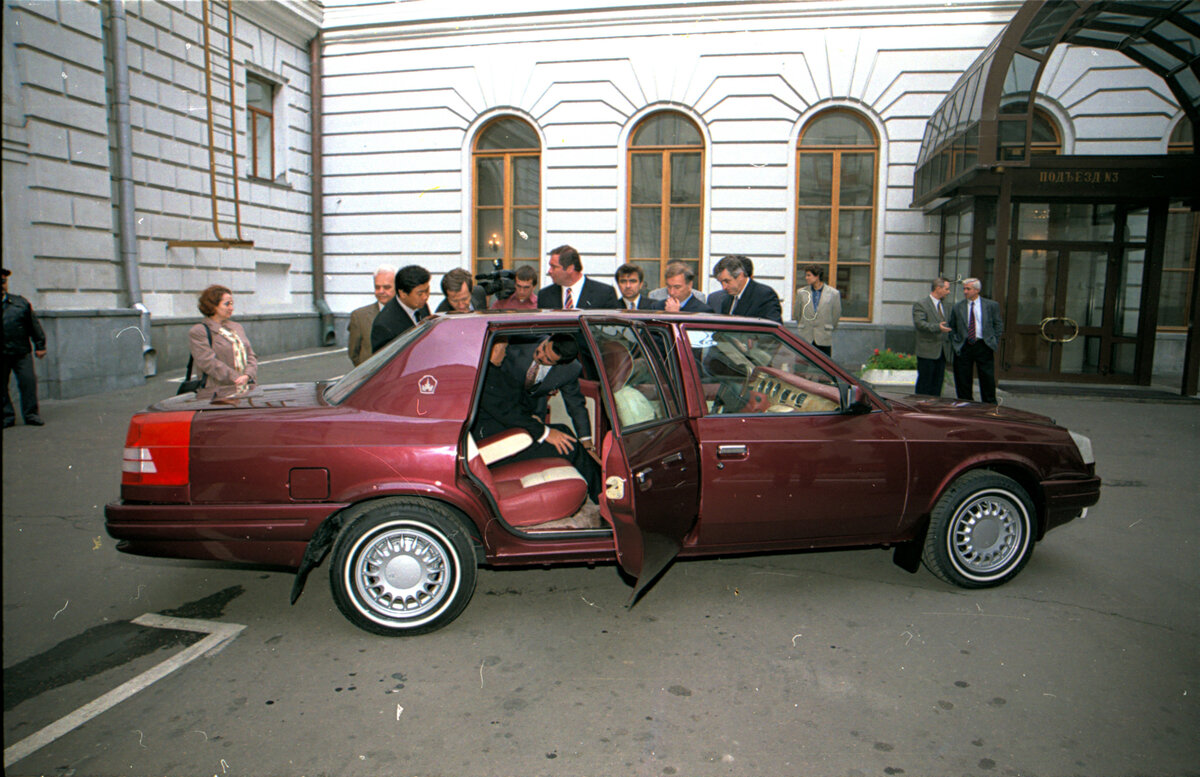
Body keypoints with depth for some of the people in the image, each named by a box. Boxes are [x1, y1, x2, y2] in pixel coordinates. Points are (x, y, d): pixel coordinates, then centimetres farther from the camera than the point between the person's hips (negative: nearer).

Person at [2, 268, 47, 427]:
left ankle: (30, 415, 4)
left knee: (28, 381, -4)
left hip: (21, 352, 0)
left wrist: (40, 345, 9)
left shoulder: (21, 302, 9)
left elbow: (34, 324, 12)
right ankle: (7, 416, 15)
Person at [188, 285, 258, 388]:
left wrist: (248, 375, -3)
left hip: (246, 387, 5)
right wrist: (235, 379, -14)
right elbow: (208, 362, -7)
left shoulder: (237, 327, 23)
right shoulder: (197, 332, 3)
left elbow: (251, 355, 18)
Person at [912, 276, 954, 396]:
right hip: (927, 352, -7)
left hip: (942, 353, 7)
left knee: (938, 384, 8)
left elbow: (946, 327, 23)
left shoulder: (944, 306, 19)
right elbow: (919, 323, -19)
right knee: (924, 386, -4)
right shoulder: (920, 304, -5)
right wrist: (937, 327, -31)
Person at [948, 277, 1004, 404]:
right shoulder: (957, 307, 5)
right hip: (963, 346, 1)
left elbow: (999, 324, 9)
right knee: (963, 380, 4)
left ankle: (990, 406, 14)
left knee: (987, 379, 2)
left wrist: (994, 342, 1)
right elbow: (951, 327, 12)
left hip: (984, 347, -1)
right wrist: (955, 342, 1)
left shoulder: (992, 305, 4)